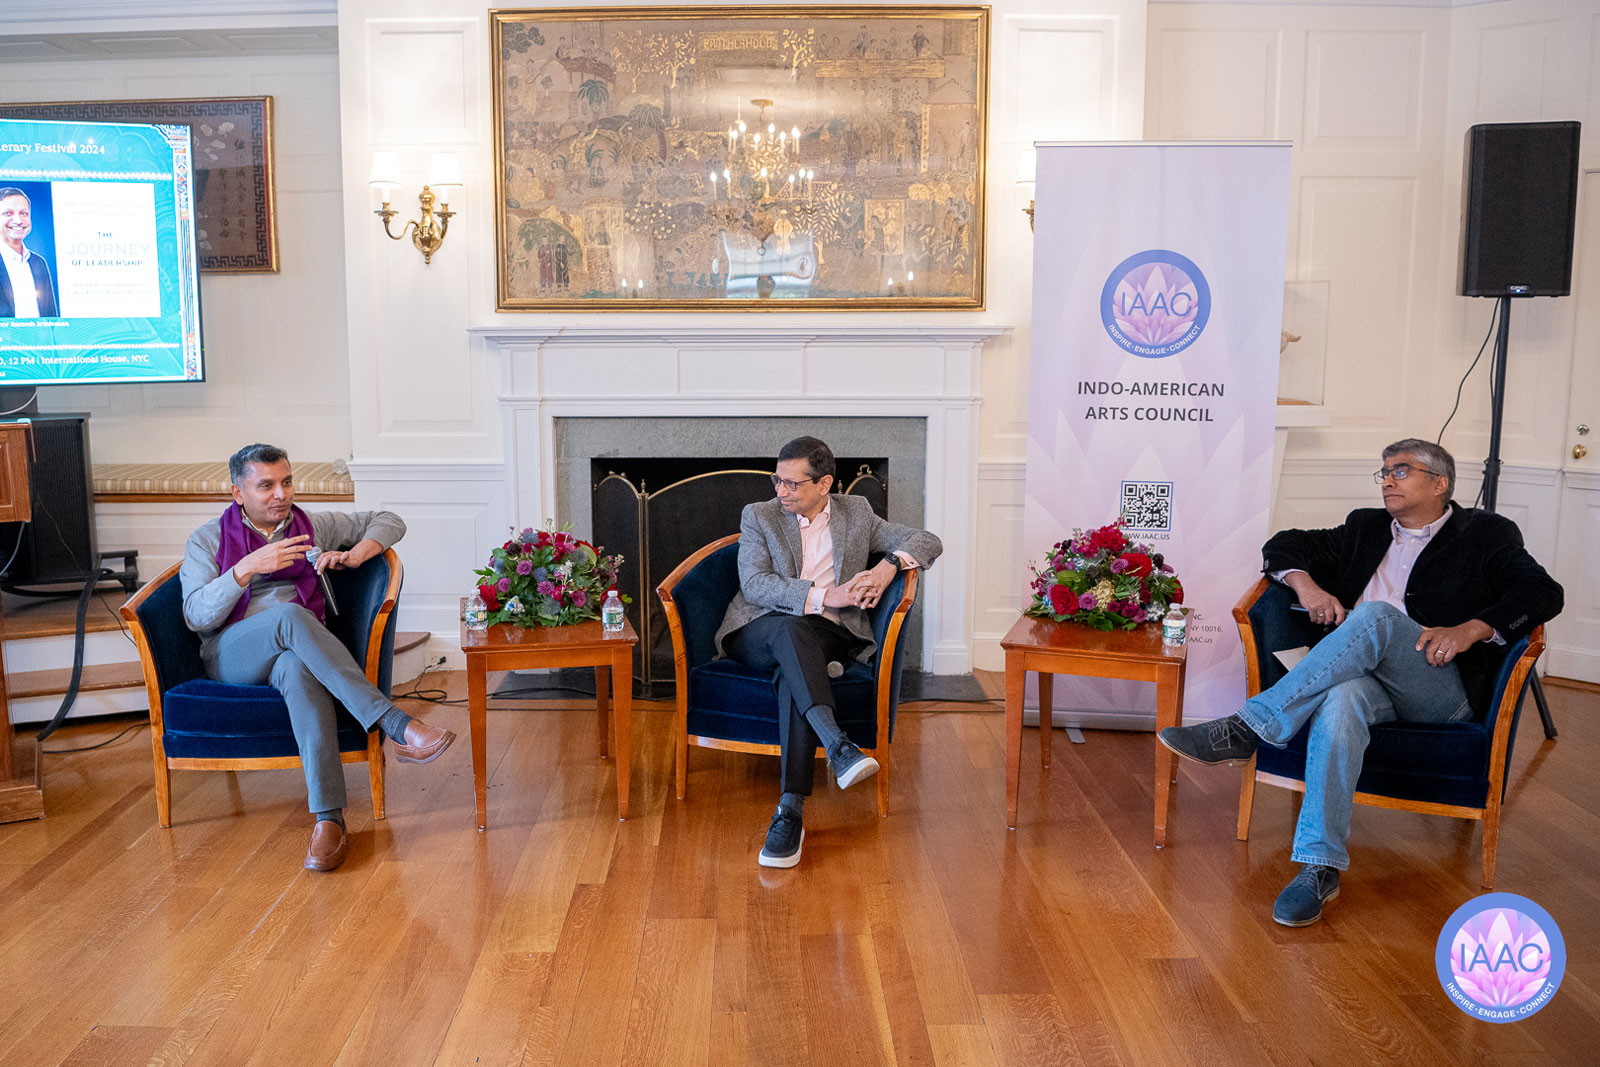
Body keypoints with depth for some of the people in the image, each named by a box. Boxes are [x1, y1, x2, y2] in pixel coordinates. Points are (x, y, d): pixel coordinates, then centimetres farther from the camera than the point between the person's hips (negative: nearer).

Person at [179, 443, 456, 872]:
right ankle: (400, 727, -48)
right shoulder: (208, 540, 10)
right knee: (290, 616, -38)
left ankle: (329, 818, -49)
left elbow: (389, 521, 21)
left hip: (297, 651, 1)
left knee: (300, 669, -41)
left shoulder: (313, 526, 17)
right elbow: (196, 616, -3)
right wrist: (250, 567, -15)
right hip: (230, 655, -1)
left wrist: (354, 555, 1)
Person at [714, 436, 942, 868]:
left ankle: (790, 811, -42)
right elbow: (753, 584, -6)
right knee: (792, 628, -37)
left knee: (794, 675, -35)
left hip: (827, 634, 0)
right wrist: (824, 596, -18)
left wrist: (889, 565, -8)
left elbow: (928, 541, 14)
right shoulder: (758, 516, 10)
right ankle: (837, 746, -52)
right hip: (759, 633, 0)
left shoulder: (856, 513, 15)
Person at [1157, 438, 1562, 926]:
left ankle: (1250, 727, -38)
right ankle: (1320, 866, -39)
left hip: (1442, 692, -3)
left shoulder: (1487, 533, 16)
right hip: (1362, 671, 3)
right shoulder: (1365, 528, 28)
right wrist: (1305, 583, 2)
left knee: (1374, 616, -34)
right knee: (1341, 699, -36)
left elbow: (1543, 593, 1)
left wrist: (1469, 630, -16)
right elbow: (1284, 545, 25)